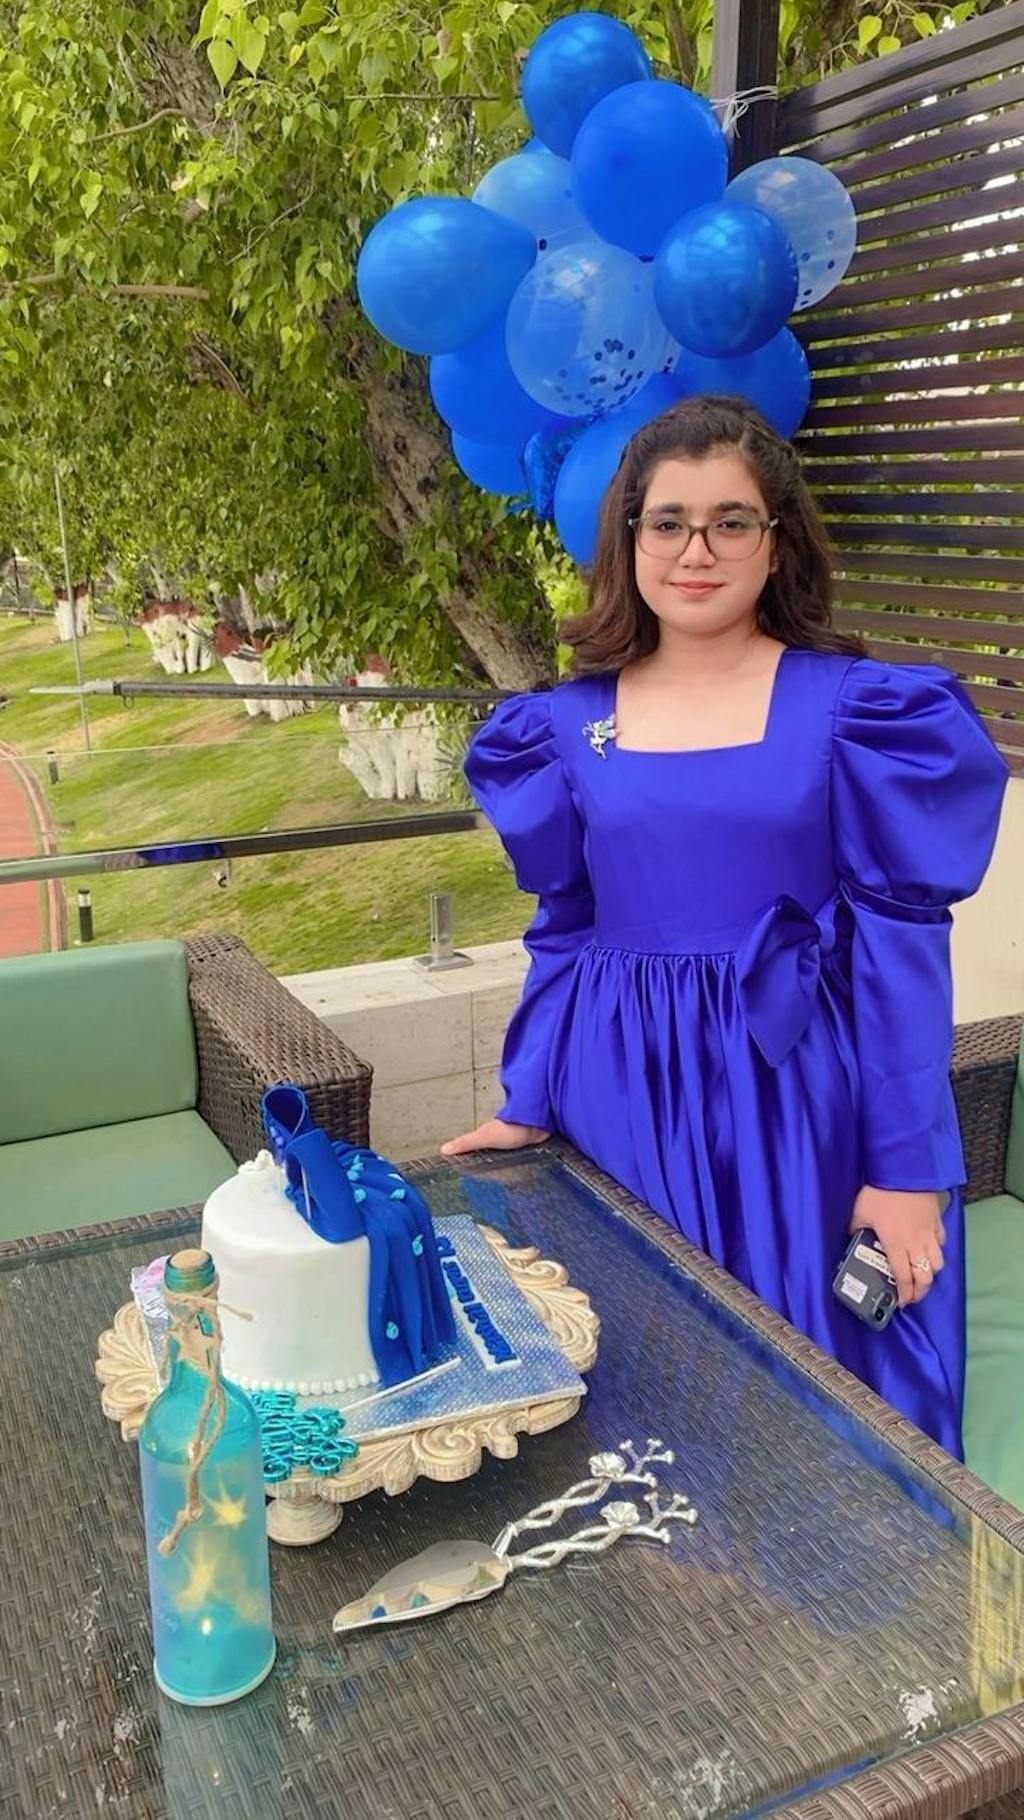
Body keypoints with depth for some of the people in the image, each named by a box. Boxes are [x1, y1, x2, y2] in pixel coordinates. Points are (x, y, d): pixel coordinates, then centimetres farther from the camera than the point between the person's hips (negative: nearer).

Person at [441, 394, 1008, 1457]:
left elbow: (900, 940, -6)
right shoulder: (570, 724, 4)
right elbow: (562, 933, 10)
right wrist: (527, 1109, 9)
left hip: (798, 1099, -2)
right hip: (624, 1103, 2)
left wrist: (908, 1166, -8)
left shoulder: (859, 708, -5)